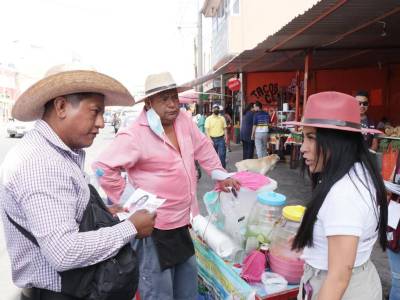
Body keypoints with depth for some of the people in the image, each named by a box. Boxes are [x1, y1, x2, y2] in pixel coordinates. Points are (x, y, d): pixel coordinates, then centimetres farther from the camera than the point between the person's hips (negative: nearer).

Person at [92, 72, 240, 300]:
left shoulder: (184, 120, 1)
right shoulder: (135, 135, -21)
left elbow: (203, 147, 16)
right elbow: (103, 168, -23)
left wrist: (220, 175, 16)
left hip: (183, 222, 8)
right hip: (154, 226, -7)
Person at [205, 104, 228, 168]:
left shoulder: (222, 118, 9)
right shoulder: (208, 119, 1)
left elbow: (225, 129, 11)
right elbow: (206, 130, -5)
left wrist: (226, 138, -2)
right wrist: (209, 140, -15)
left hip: (221, 139, 1)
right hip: (213, 139, -1)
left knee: (222, 155, -4)